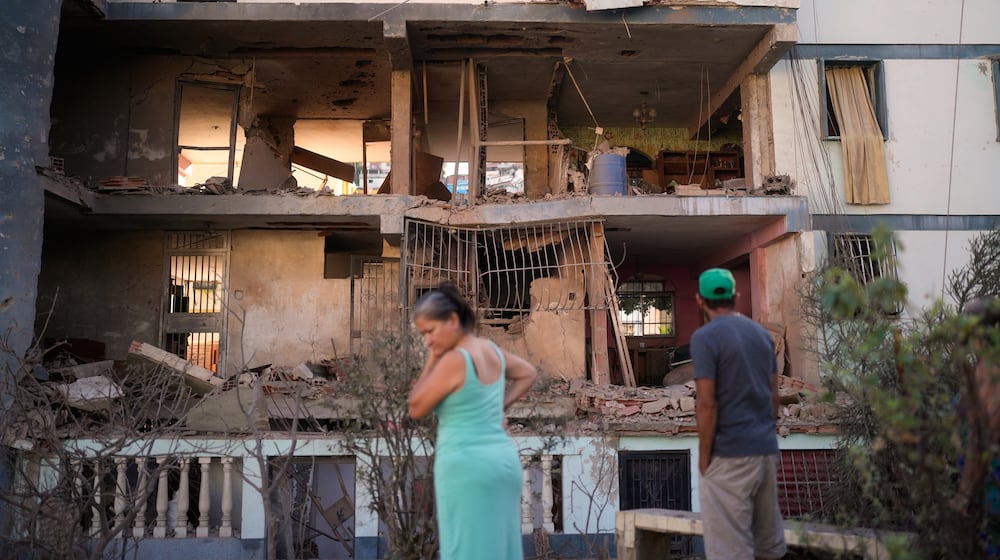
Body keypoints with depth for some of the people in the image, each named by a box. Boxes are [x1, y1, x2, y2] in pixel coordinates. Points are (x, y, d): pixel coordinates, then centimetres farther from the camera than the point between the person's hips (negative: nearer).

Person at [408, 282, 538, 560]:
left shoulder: (454, 360, -16)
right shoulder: (492, 349, 8)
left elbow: (416, 409, -7)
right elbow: (528, 374, 25)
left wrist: (431, 361, -4)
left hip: (467, 465, -8)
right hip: (503, 459, 9)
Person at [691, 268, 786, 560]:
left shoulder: (705, 337, -12)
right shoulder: (762, 333, 10)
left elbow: (707, 405, -17)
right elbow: (774, 396, 13)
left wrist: (704, 458, -9)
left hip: (729, 454, -7)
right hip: (767, 449, 7)